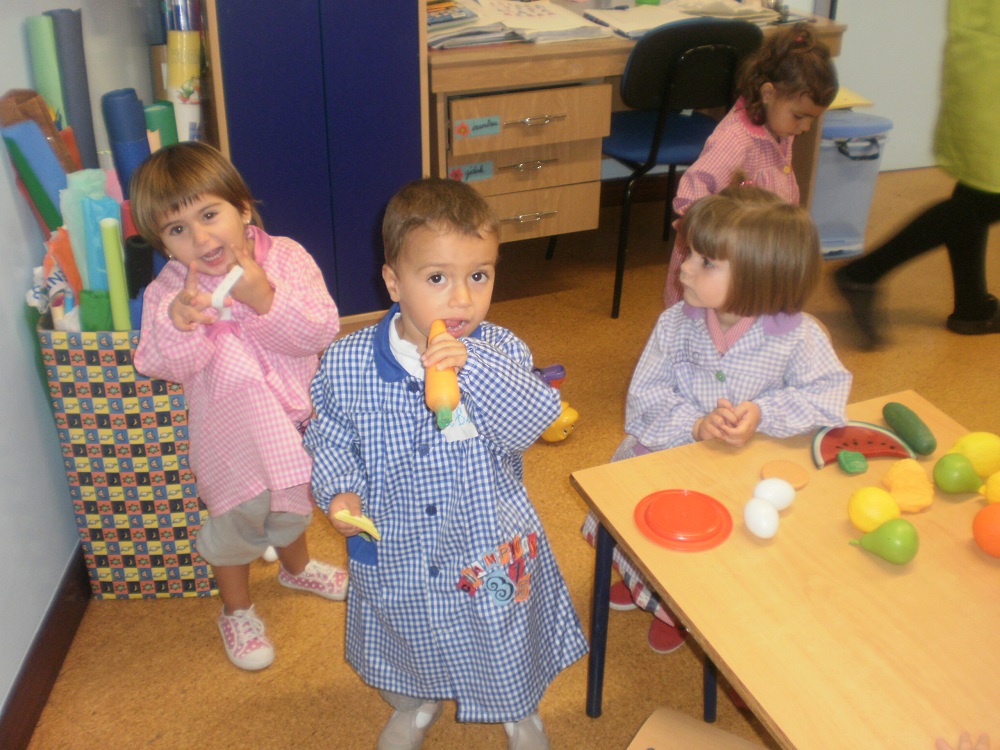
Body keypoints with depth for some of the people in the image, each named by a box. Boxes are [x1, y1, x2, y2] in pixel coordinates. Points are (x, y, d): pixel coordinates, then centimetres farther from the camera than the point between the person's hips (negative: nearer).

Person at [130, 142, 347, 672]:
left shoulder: (286, 258, -17)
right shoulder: (168, 290, -19)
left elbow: (321, 331, -25)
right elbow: (162, 366, -27)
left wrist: (267, 300, -39)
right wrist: (177, 323, -46)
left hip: (295, 417, 3)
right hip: (233, 431, -3)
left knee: (291, 504, 28)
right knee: (239, 516, 13)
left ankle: (296, 567, 61)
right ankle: (237, 611, 41)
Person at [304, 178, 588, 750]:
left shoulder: (502, 351, -17)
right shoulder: (348, 365, -16)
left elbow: (532, 424, -31)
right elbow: (330, 438, -1)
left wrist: (473, 366, -41)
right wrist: (339, 491, -18)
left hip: (492, 549, 0)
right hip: (395, 551, 1)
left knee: (508, 658, 23)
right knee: (408, 645, 28)